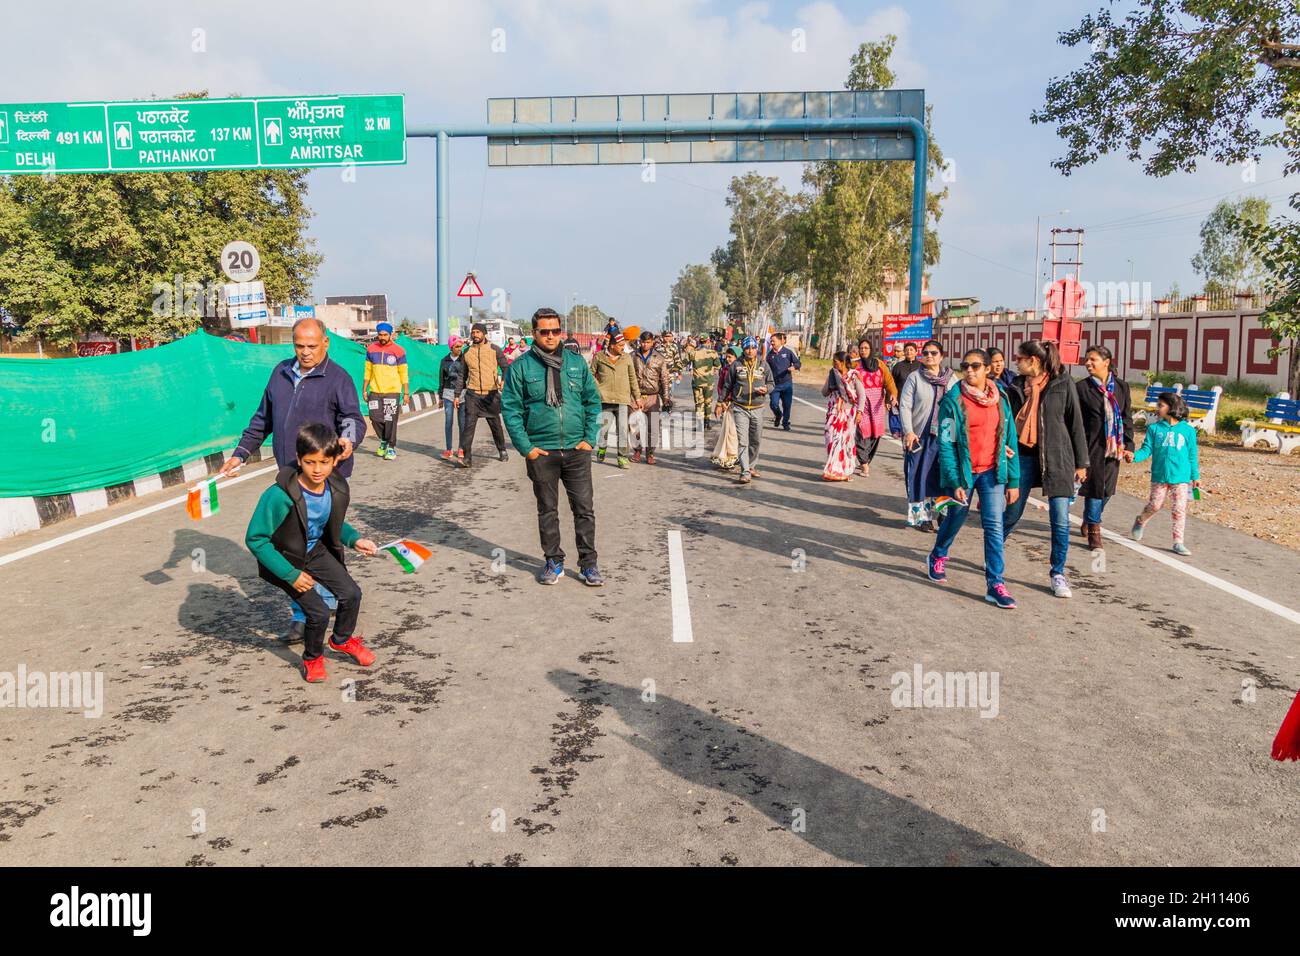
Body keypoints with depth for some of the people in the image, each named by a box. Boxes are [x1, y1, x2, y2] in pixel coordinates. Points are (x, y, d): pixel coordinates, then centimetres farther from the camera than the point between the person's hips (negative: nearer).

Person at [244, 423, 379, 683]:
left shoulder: (337, 488, -14)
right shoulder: (280, 496, -33)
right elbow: (255, 539, -27)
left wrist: (354, 539, -11)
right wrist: (291, 575, -26)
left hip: (315, 551, 5)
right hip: (284, 559, -5)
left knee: (351, 594, -1)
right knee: (319, 612, -12)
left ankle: (342, 640, 30)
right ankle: (312, 658, 20)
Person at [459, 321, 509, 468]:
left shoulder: (494, 349, 2)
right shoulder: (466, 352, 8)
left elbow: (505, 367, 4)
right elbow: (462, 375, 15)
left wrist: (503, 382, -15)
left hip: (491, 394, -1)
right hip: (472, 394, 1)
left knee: (495, 424, 11)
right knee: (469, 424, -10)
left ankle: (502, 450, 32)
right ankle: (467, 457, -11)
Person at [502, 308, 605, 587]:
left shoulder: (576, 362, 6)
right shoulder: (521, 367, -2)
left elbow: (593, 401, 8)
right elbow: (511, 409, -2)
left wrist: (589, 438, -1)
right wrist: (526, 447, -8)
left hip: (577, 450, 1)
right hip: (541, 452, -1)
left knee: (584, 509, 2)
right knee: (547, 511, 10)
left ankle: (588, 563, 12)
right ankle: (554, 562, 23)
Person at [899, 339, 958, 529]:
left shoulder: (952, 379, 8)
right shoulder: (914, 378, 0)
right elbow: (905, 405, -6)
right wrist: (908, 432, -15)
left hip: (944, 436, 3)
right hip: (919, 435, -3)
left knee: (940, 475, 7)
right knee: (919, 476, 2)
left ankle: (935, 513, 18)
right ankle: (919, 515, 11)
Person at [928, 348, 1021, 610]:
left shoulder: (1000, 400, 3)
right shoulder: (953, 400, -8)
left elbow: (1010, 441, 6)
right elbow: (946, 444, -11)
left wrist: (1013, 480, 3)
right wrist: (955, 482, -16)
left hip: (991, 472, 2)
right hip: (963, 471, -2)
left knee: (994, 525, -6)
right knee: (955, 518, 14)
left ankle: (995, 583, -3)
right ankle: (937, 557, 42)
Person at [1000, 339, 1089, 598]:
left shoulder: (1063, 383, -3)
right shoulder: (1017, 385, 6)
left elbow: (1076, 423, 0)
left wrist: (1081, 463, 1)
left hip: (1056, 458, -2)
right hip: (1024, 456, 2)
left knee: (1060, 520, -3)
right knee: (1013, 513, 8)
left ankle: (1057, 573, 10)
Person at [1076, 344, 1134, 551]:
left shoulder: (1121, 387, 7)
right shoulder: (1081, 387, -3)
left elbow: (1127, 418, 11)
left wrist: (1129, 446, 6)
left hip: (1114, 447, 4)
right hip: (1092, 447, -4)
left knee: (1107, 489, 10)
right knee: (1094, 487, -4)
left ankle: (1089, 520, 32)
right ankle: (1094, 533, 6)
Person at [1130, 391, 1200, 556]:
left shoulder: (1188, 430, 3)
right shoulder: (1154, 428, 4)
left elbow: (1192, 456, 8)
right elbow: (1147, 449, 0)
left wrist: (1195, 476, 10)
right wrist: (1135, 456, -20)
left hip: (1181, 477, 0)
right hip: (1159, 476, 0)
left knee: (1180, 510, -2)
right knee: (1155, 505, 7)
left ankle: (1178, 542, 4)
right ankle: (1140, 522, 36)